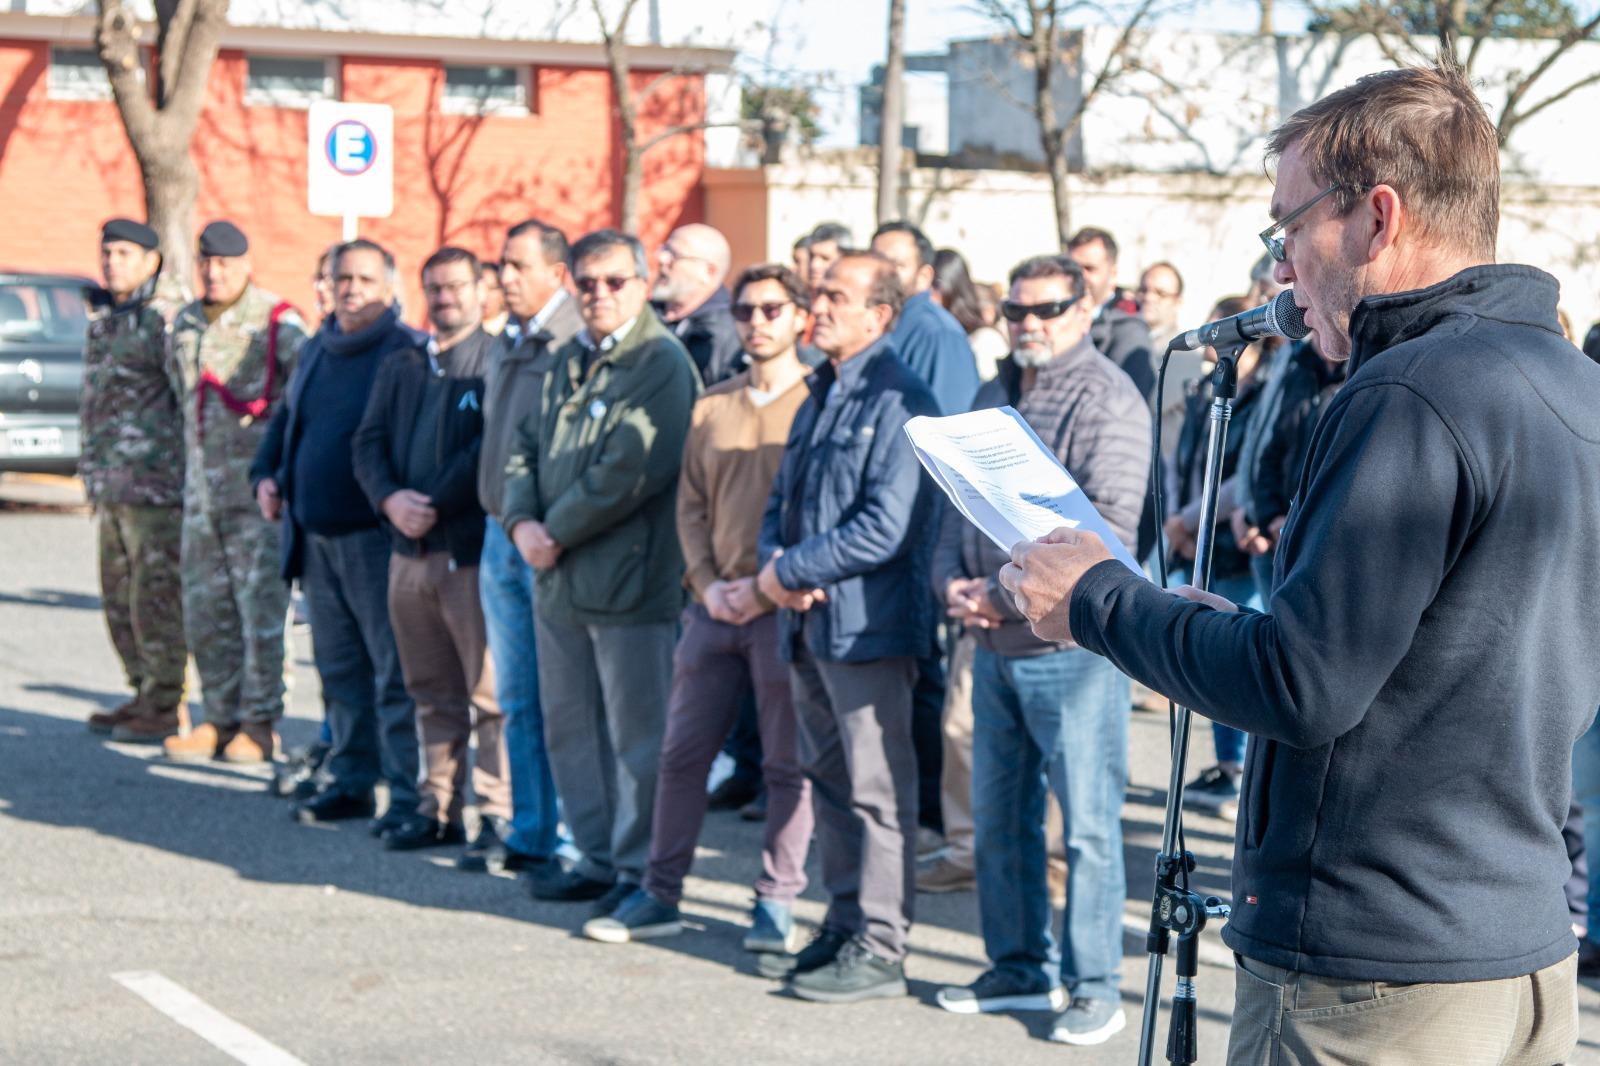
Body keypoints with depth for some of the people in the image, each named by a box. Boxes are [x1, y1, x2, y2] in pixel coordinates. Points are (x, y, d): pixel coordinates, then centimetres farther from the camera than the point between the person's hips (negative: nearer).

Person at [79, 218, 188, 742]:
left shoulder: (164, 318, -10)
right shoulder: (102, 317, 17)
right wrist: (94, 476, 23)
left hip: (155, 483, -9)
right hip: (111, 484, 9)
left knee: (156, 596, -5)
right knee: (119, 597, 13)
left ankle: (165, 707, 1)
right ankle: (143, 694, 23)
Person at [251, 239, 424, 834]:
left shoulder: (409, 352, -8)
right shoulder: (315, 352, 15)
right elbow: (285, 420, 27)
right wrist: (266, 474, 12)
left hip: (375, 539, -7)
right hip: (316, 538, 8)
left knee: (394, 671, -5)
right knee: (339, 667, 14)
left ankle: (409, 795, -2)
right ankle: (351, 781, 23)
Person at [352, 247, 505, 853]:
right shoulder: (400, 368, 17)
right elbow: (368, 442, 9)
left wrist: (434, 506, -15)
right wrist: (391, 499, -9)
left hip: (473, 552, -6)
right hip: (409, 552, 6)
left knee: (490, 692, -5)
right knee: (432, 694, 13)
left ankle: (498, 813, 0)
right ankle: (438, 808, 20)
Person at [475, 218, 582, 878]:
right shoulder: (507, 353, 16)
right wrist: (507, 519, 16)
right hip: (501, 535, 8)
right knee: (518, 701, 12)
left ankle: (570, 840, 3)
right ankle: (530, 836, 19)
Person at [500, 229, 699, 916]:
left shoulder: (661, 364, -11)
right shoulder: (570, 361, 16)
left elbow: (628, 473, -19)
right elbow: (527, 448, 16)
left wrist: (557, 534, -12)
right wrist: (522, 521, -3)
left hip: (627, 578, -8)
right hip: (558, 578, 8)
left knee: (635, 732, -1)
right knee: (569, 726, 15)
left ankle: (638, 870, 8)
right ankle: (596, 858, 26)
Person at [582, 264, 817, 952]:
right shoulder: (713, 405, 12)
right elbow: (690, 504, 13)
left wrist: (770, 586, -13)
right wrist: (707, 584, -1)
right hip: (715, 604, 5)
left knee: (786, 763, 2)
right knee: (682, 753, 7)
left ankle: (777, 904, 10)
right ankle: (660, 895, 15)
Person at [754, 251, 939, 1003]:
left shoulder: (898, 402, -13)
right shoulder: (820, 395, 16)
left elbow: (886, 528, -20)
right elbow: (784, 498, 20)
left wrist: (793, 572, -13)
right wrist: (776, 558, -2)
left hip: (867, 623, -9)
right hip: (809, 624, 9)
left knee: (877, 790, -3)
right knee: (829, 780, 15)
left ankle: (879, 949, 3)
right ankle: (844, 927, 25)